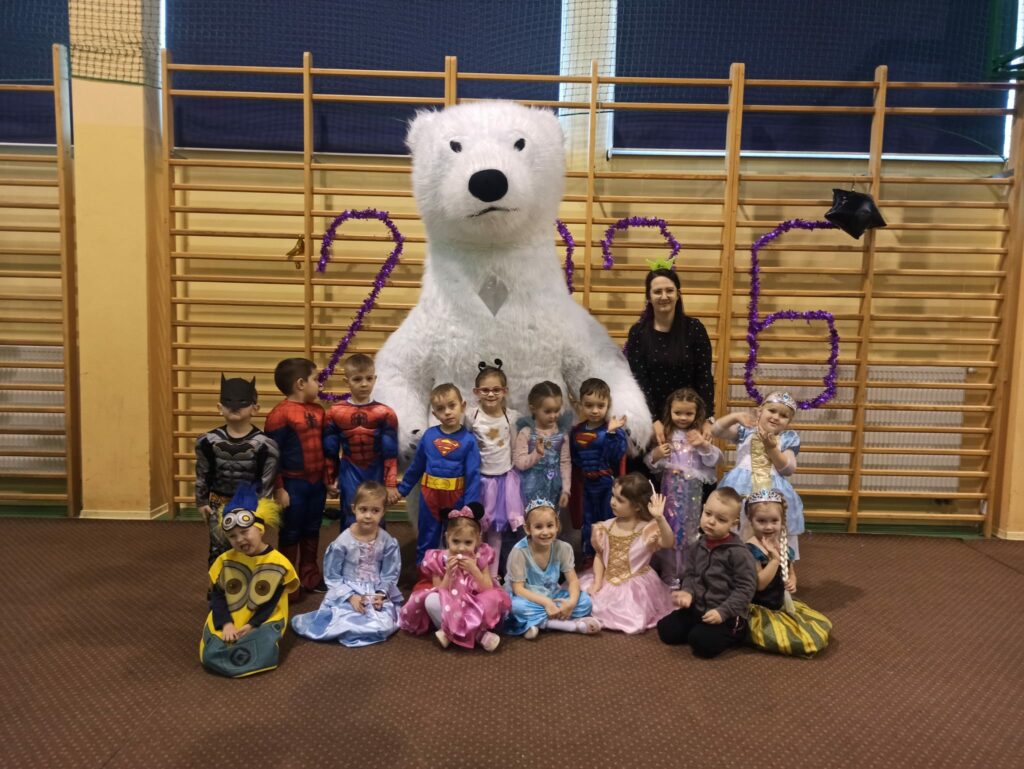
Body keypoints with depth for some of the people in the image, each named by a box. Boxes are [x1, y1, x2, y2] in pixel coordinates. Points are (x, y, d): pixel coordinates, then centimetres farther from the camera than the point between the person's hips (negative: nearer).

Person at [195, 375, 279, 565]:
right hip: (219, 505, 2)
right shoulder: (209, 441, -5)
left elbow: (267, 481, -8)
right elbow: (202, 474, 7)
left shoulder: (263, 443, -13)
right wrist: (201, 501, 10)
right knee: (219, 551, 10)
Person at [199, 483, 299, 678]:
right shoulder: (225, 561, -1)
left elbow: (271, 604, -5)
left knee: (259, 656, -28)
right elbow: (217, 596, 2)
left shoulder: (278, 563, -9)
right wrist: (226, 624, -13)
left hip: (262, 622, -2)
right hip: (228, 623, 3)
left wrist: (252, 625, -16)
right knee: (210, 656, -19)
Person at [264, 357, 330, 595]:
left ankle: (310, 576, 31)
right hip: (293, 483, -6)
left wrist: (327, 477, 13)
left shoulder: (318, 411, 6)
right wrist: (278, 488, -14)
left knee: (312, 531, 17)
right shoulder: (280, 414, -15)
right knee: (291, 533, 7)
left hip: (317, 482, 6)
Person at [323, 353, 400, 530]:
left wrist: (391, 485, -7)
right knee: (350, 523, 5)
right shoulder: (335, 413, -4)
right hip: (349, 476, 1)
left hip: (376, 475, 0)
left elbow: (390, 454, -6)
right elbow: (330, 452, 5)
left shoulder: (385, 414, -8)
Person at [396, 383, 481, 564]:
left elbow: (473, 475, -10)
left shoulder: (468, 440, -11)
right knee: (427, 539, 15)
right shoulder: (429, 435, -5)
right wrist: (402, 489, 14)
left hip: (455, 497, -2)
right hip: (429, 495, 2)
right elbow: (416, 466, 7)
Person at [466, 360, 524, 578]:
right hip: (480, 479, -1)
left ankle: (493, 574, 20)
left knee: (498, 530, 9)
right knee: (476, 528, 7)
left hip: (505, 478, 1)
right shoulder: (471, 416, -8)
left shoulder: (512, 417, -3)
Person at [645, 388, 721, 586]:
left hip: (692, 491, 0)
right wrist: (656, 456, -18)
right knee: (670, 530, 6)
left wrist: (704, 445, -20)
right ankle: (669, 575, 20)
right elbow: (650, 463, 3)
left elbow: (715, 460, -4)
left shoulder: (699, 435, -1)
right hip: (670, 489, 0)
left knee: (689, 529, 10)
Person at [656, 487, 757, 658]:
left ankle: (731, 633, 4)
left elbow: (746, 588, -16)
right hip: (697, 608, 6)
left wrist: (723, 611, -22)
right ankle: (705, 630, 12)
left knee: (701, 642, -25)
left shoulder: (739, 553, -16)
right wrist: (688, 592, -15)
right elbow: (689, 575, 7)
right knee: (666, 630, -3)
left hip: (727, 615, -6)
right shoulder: (695, 547, 2)